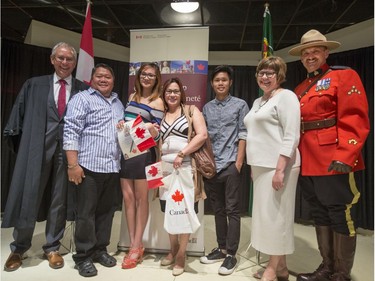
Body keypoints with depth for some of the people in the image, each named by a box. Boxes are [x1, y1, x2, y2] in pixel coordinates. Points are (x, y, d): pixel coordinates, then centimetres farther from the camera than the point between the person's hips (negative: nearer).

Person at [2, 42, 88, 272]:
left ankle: (52, 248, 26)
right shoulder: (33, 85, 10)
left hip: (68, 151, 0)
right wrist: (22, 146, 2)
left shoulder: (83, 90, 6)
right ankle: (19, 248, 27)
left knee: (59, 201, 9)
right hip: (36, 150, 1)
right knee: (28, 198, 6)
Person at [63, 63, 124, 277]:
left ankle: (100, 250, 28)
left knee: (106, 211, 13)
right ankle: (83, 257, 17)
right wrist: (73, 164, -15)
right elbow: (71, 132, -10)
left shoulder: (119, 103, 18)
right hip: (89, 166, -6)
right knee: (86, 213, 3)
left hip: (113, 168, 6)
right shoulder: (82, 99, -2)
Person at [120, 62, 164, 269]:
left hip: (143, 153, -5)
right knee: (128, 196, 6)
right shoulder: (132, 96, 13)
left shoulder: (157, 101, -4)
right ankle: (133, 245, 19)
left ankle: (137, 247, 18)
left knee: (141, 198, 5)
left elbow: (157, 134, -7)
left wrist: (152, 129, -28)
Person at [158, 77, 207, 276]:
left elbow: (202, 135, -11)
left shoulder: (191, 110, 2)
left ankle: (181, 254, 18)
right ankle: (173, 249, 29)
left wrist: (181, 154, -17)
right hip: (165, 169, 4)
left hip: (187, 168, -4)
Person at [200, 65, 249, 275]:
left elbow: (243, 135, -3)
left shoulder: (240, 105, 3)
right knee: (218, 209, 13)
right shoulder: (207, 108, 13)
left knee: (232, 210, 1)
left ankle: (231, 254, 11)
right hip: (211, 165, 4)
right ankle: (221, 248, 25)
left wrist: (239, 162, -11)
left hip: (231, 164, -4)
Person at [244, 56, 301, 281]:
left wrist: (280, 169, -22)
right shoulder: (258, 101, 19)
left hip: (277, 166, -8)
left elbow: (291, 136, -16)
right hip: (261, 166, 9)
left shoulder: (286, 96, -6)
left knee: (275, 215, -2)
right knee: (266, 215, 12)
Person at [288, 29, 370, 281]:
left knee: (341, 216, 3)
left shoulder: (345, 76, -1)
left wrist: (344, 157, -22)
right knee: (320, 215, 15)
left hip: (335, 161, -7)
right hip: (308, 163, 7)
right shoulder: (300, 89, 18)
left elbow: (354, 120, -13)